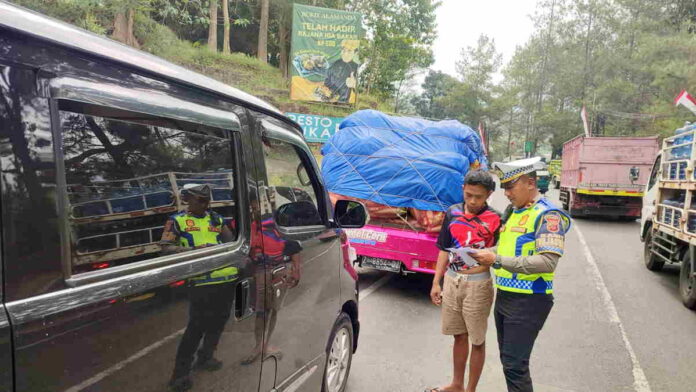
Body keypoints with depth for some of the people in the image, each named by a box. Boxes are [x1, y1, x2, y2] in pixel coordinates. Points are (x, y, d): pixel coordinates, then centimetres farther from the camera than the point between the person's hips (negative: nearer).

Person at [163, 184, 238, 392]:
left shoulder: (216, 218, 16)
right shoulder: (177, 221, 4)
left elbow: (231, 243, 15)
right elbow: (166, 248, -5)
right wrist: (192, 250, -18)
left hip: (227, 277, 6)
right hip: (202, 280, -5)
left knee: (219, 321, 16)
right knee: (197, 326, -6)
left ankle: (205, 358, 36)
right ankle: (180, 374, 6)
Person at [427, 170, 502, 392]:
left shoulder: (495, 220, -9)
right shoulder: (453, 213, 3)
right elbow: (444, 250, 9)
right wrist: (436, 282, 8)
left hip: (478, 284, -4)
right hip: (451, 281, 4)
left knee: (477, 341, 9)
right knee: (459, 336, 19)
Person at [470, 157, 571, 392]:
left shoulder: (547, 215, -14)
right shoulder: (511, 211, 12)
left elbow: (548, 262, -25)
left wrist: (498, 260, -27)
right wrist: (487, 254, 2)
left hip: (528, 301, -8)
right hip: (504, 296, 9)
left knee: (515, 365, -4)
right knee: (507, 359, 18)